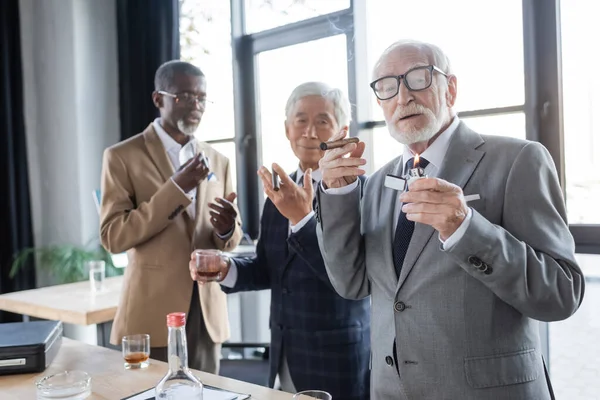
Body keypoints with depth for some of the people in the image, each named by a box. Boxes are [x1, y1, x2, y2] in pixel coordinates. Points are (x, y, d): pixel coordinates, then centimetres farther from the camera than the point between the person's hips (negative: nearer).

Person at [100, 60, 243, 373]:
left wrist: (227, 229, -13)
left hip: (208, 311, 4)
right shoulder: (122, 156, -4)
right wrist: (176, 188, -20)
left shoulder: (218, 161, 9)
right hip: (152, 312, -4)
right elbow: (112, 236, -12)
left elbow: (229, 241, 12)